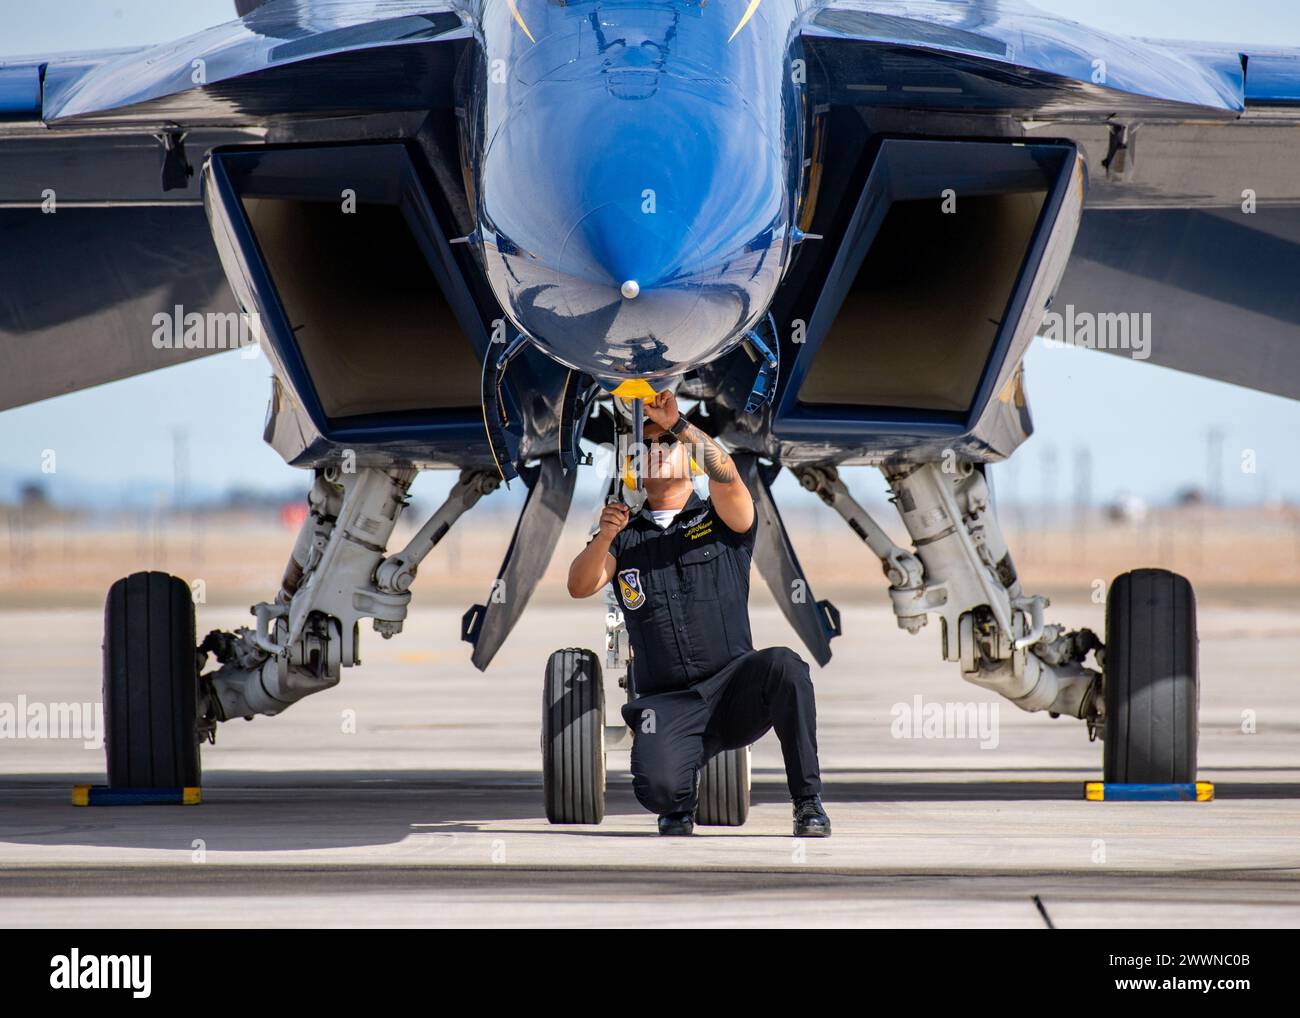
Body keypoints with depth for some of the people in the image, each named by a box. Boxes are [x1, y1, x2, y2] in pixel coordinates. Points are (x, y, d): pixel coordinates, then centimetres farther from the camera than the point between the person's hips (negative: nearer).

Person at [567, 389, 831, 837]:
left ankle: (808, 803, -20)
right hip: (667, 705, 0)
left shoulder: (721, 519, 10)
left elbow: (727, 477, -14)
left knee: (783, 665, -35)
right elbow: (579, 587, -2)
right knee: (656, 787, -31)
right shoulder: (624, 535, 16)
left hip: (734, 689, 0)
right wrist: (604, 538, -20)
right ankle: (680, 807, 10)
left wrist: (678, 424, -19)